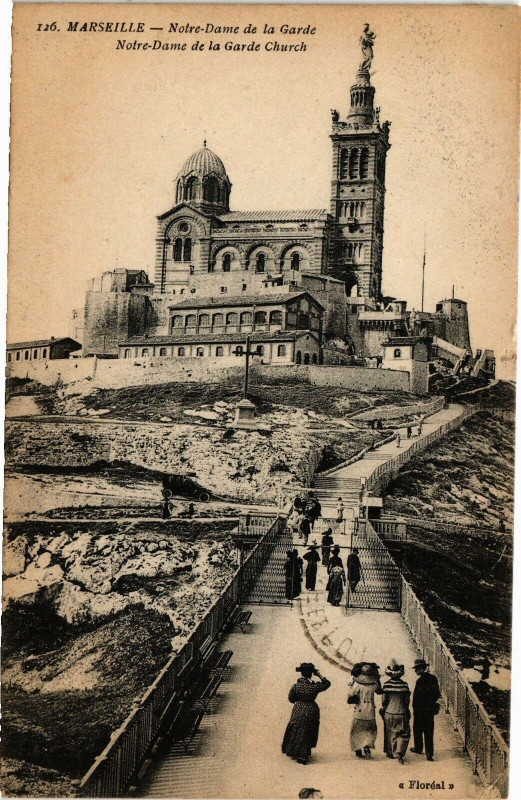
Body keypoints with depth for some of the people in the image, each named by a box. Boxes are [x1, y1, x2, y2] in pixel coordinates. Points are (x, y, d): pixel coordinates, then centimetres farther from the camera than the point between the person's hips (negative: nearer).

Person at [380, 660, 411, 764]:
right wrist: (406, 709, 12)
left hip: (389, 712, 1)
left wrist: (383, 708, 9)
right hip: (401, 712, -1)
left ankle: (389, 752, 26)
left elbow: (384, 699, -7)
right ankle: (400, 752, -9)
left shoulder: (387, 684, -9)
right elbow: (407, 700, -4)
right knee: (403, 734, 8)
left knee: (389, 733, 18)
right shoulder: (404, 684, -8)